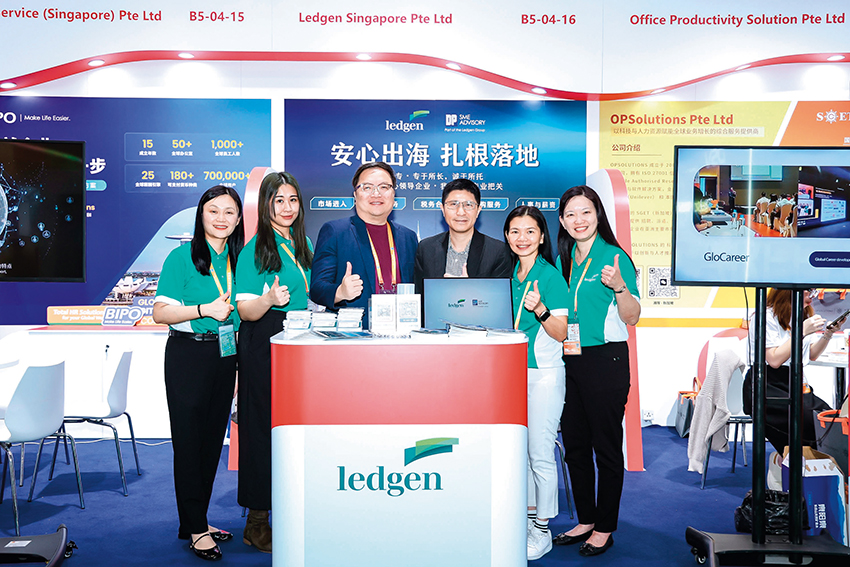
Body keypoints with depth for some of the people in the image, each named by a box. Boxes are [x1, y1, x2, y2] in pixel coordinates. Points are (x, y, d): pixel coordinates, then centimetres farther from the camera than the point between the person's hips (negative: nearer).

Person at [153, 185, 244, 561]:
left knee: (213, 439, 12)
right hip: (188, 357, -6)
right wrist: (204, 309, -21)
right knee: (189, 441, 0)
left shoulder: (238, 259, 11)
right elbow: (160, 312, -11)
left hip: (225, 357, 6)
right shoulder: (182, 257, -6)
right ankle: (195, 529, 8)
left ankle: (197, 520, 25)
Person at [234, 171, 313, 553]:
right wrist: (269, 299, -29)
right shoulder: (254, 249, -4)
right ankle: (256, 521, 9)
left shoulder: (306, 245, 14)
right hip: (264, 346, -5)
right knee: (264, 427, -2)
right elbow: (246, 311, -11)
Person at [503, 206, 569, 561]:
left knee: (540, 454, -1)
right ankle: (528, 517, 28)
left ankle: (542, 531, 11)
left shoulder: (550, 275, -9)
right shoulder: (509, 274, 11)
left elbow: (561, 333, -11)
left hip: (544, 373, -7)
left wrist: (539, 309, -26)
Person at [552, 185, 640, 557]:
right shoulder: (563, 260, 10)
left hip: (605, 361, -6)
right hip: (568, 360, 7)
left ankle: (605, 528, 17)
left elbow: (632, 318, -10)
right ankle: (585, 521, 28)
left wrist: (620, 287, -26)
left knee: (606, 446, 3)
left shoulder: (615, 258, -7)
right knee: (574, 444, 13)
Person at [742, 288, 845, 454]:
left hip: (796, 384, 8)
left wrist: (828, 334, 3)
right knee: (808, 419, -29)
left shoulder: (802, 315, 17)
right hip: (767, 387, -8)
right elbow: (774, 360, -18)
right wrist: (802, 332, -17)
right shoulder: (766, 317, -10)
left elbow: (812, 355, 19)